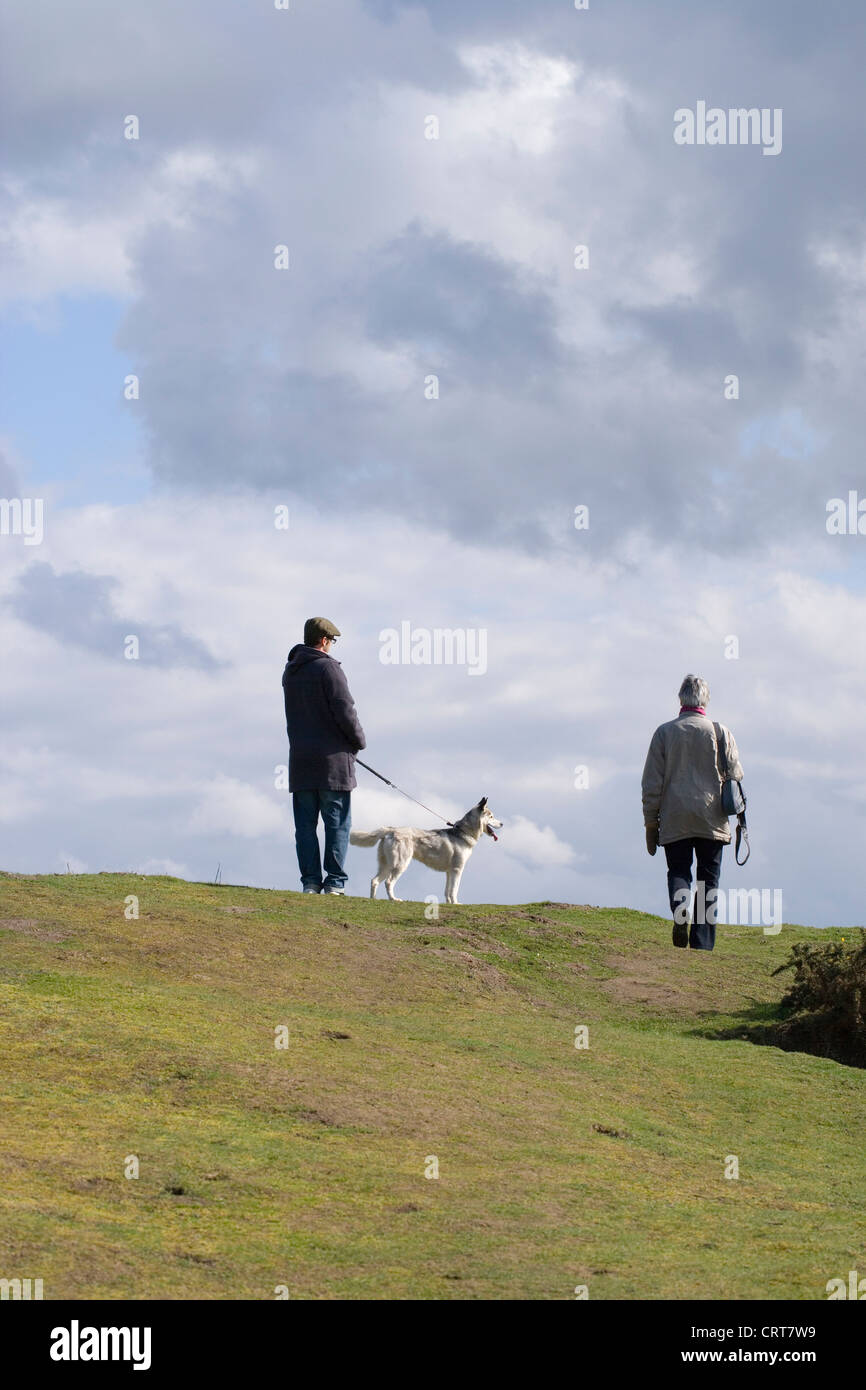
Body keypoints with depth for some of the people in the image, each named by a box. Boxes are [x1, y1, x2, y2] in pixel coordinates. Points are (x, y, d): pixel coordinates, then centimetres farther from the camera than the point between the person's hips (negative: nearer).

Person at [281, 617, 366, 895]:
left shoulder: (290, 672, 13)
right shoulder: (327, 668, -11)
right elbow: (345, 711, -15)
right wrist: (359, 741, 2)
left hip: (300, 761, 6)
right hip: (333, 759, -6)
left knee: (305, 824, 6)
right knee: (337, 823, -1)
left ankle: (310, 882, 3)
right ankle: (335, 882, -4)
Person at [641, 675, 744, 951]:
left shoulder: (664, 732, 0)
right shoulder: (720, 732, -2)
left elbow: (651, 783, 1)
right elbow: (735, 774, 2)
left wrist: (651, 824, 8)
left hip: (674, 821, 0)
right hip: (712, 821, 0)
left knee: (678, 871, 9)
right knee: (708, 878, 7)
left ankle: (679, 909, -22)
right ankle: (702, 943, 2)